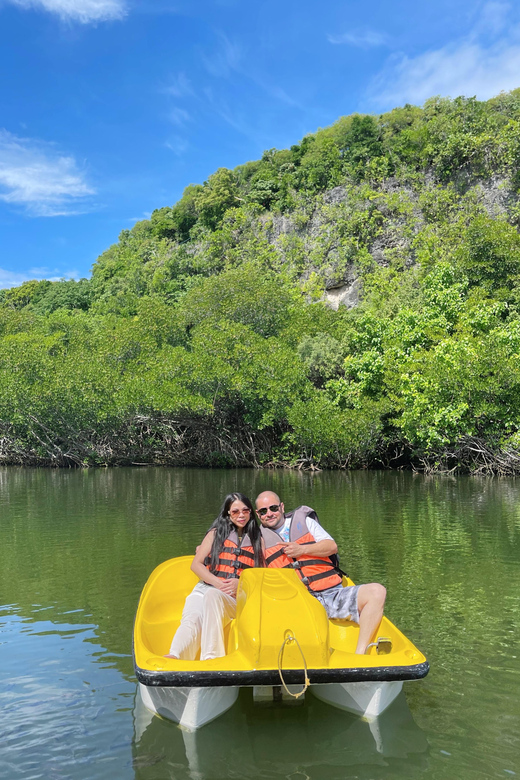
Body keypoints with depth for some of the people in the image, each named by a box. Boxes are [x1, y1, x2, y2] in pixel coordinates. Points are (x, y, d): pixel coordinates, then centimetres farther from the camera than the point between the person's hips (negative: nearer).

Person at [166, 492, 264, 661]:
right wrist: (216, 582, -7)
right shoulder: (216, 533, 18)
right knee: (192, 619, -33)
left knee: (212, 596, -37)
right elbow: (196, 564, 11)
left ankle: (210, 658, -50)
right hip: (206, 588, 1)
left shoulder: (257, 540, 20)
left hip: (238, 597, -1)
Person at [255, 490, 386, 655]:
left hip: (331, 594, 2)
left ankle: (360, 654, -25)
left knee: (376, 591, -22)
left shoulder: (304, 521, 18)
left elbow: (332, 546, 9)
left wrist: (302, 550, -4)